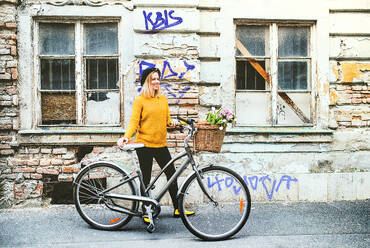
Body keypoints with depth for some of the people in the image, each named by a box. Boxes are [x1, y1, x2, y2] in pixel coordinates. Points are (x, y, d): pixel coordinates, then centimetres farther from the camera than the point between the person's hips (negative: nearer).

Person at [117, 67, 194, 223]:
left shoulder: (163, 99, 11)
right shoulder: (140, 100, -4)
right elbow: (134, 122, -9)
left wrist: (172, 123, -5)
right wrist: (126, 137, -25)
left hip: (161, 145, 5)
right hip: (144, 145, -5)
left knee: (172, 174, 7)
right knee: (146, 179, 4)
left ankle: (177, 209, 19)